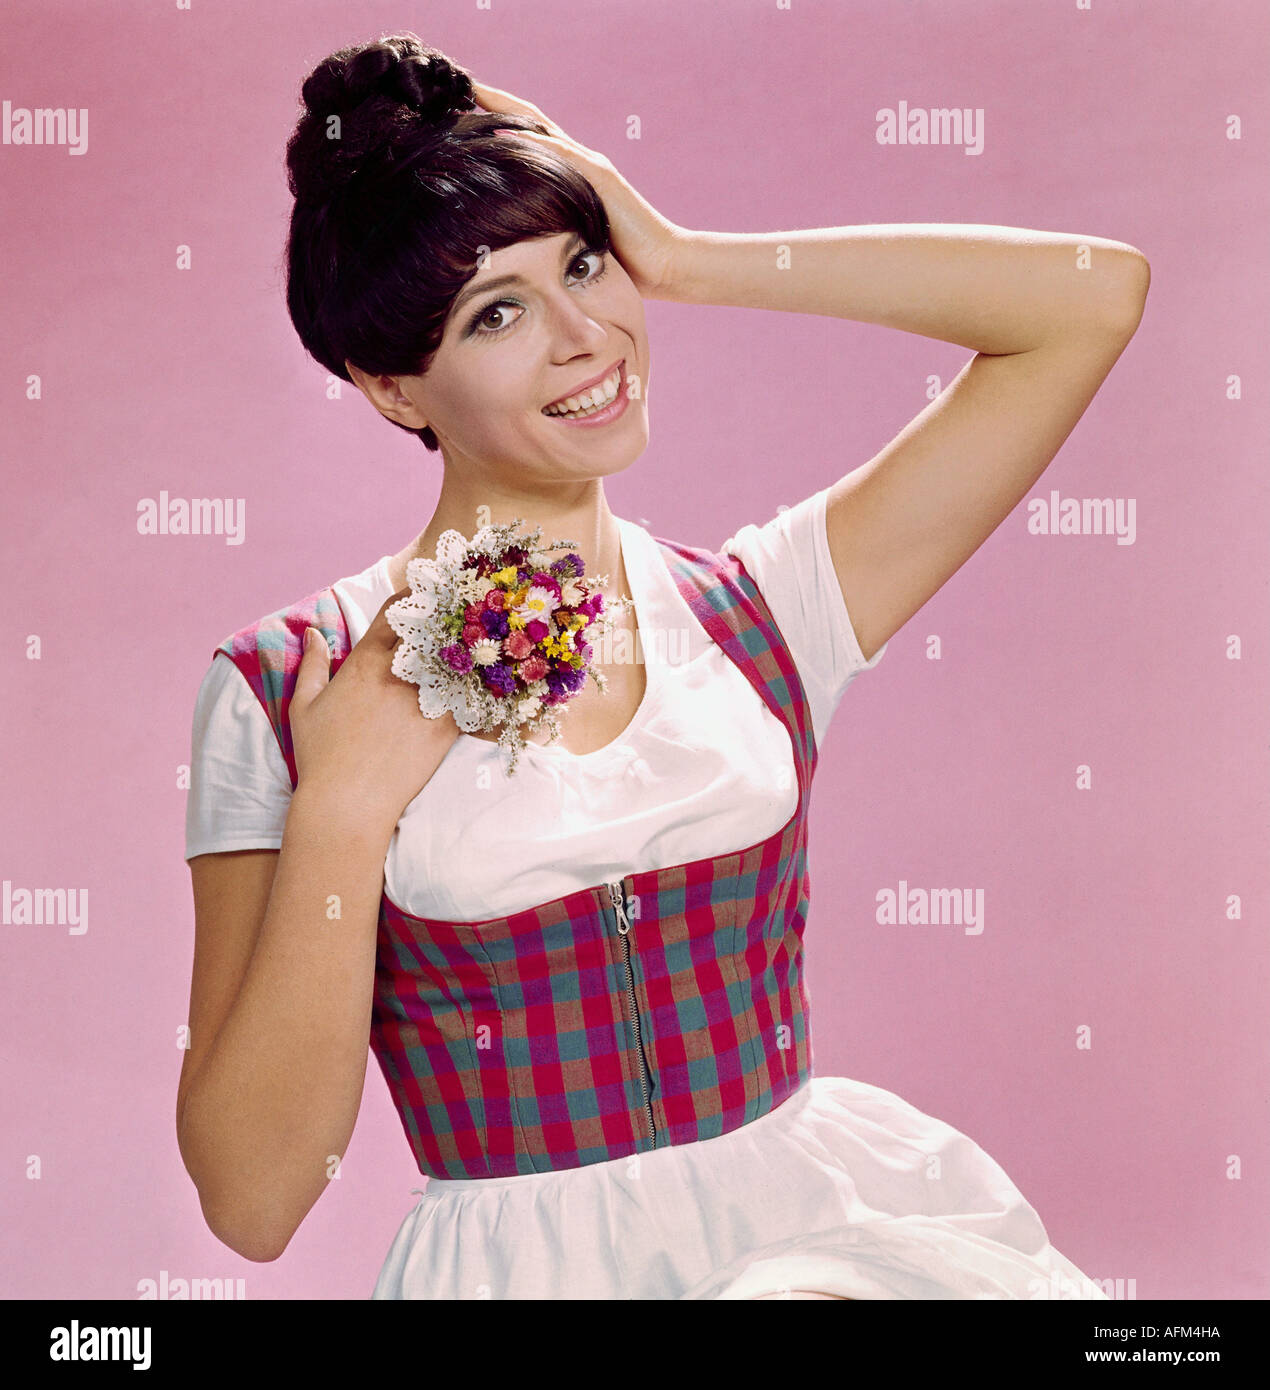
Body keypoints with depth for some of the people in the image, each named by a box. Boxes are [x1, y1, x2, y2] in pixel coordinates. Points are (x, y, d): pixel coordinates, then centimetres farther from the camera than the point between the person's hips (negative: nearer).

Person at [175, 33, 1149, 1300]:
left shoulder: (755, 609, 4)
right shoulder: (282, 692, -2)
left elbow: (1095, 294, 2)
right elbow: (251, 1198, -5)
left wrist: (688, 264, 2)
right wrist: (343, 810, -14)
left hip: (831, 1235, 3)